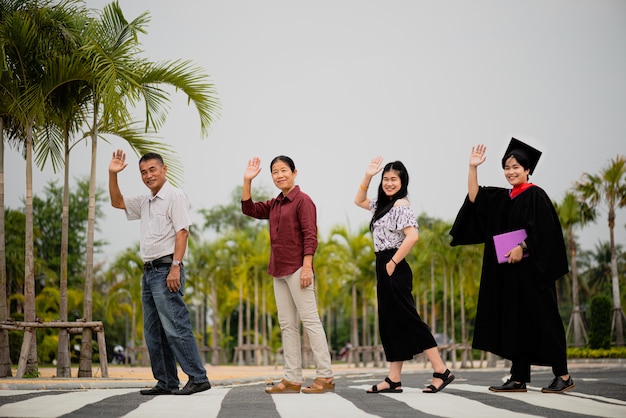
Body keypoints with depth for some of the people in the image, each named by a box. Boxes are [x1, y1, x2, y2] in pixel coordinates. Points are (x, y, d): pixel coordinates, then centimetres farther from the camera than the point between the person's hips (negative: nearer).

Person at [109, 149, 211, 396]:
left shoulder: (174, 196, -6)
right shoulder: (145, 202, 19)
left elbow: (182, 232, -14)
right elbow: (117, 202, 29)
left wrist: (175, 267, -22)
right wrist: (112, 174, 13)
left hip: (166, 269, -9)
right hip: (149, 271, 9)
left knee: (175, 327, -14)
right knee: (153, 332, 9)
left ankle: (198, 378, -12)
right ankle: (166, 383, 12)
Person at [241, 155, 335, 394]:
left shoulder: (302, 200, -6)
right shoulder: (274, 204, 16)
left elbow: (310, 236, -13)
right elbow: (249, 209, 17)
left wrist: (307, 267, -20)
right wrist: (247, 180, 8)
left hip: (297, 269, -8)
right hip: (279, 271, 8)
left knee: (310, 320, -8)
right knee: (287, 325, 7)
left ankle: (325, 377, -6)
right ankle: (292, 379, 10)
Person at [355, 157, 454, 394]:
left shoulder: (401, 205, -12)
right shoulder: (384, 204, 15)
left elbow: (412, 236, -24)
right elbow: (359, 201, 29)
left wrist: (393, 263, -19)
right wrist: (368, 176, 16)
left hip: (395, 270, -10)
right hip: (384, 269, 10)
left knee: (407, 321, -10)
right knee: (390, 323, 7)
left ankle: (441, 372, -8)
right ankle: (394, 380, 9)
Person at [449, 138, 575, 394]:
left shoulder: (535, 195, -6)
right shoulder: (501, 198, 16)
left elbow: (541, 229, -15)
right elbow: (473, 198, 10)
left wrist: (521, 247, -23)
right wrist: (473, 167, 3)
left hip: (530, 268, -8)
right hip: (509, 269, 8)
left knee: (540, 320, -6)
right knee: (515, 323, 6)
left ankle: (563, 375, 0)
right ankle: (519, 378, 8)